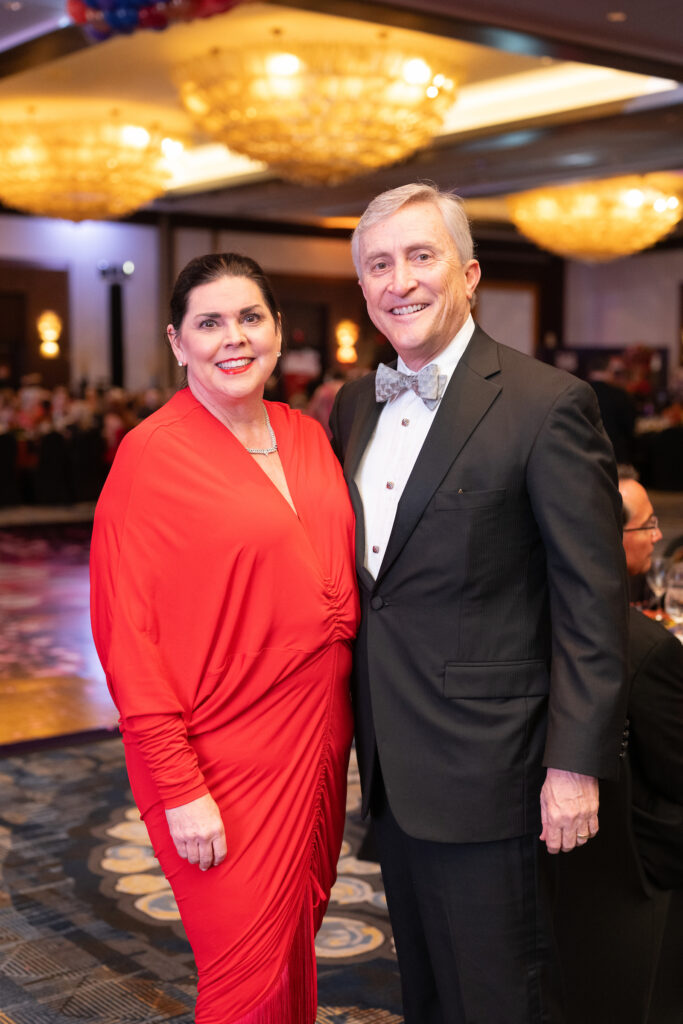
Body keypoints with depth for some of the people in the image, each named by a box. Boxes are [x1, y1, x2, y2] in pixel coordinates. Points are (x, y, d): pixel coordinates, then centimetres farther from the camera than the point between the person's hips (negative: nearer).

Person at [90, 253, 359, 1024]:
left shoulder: (308, 437, 7)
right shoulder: (151, 454, -11)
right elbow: (126, 632, -12)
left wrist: (338, 730, 8)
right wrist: (179, 787, -15)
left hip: (318, 744, 6)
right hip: (226, 765, -6)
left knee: (297, 947, 19)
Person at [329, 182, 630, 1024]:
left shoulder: (547, 404, -14)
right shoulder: (356, 405, 8)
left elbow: (592, 599, -15)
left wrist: (577, 763, -16)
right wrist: (353, 719, 12)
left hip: (480, 762, -6)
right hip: (388, 760, 7)